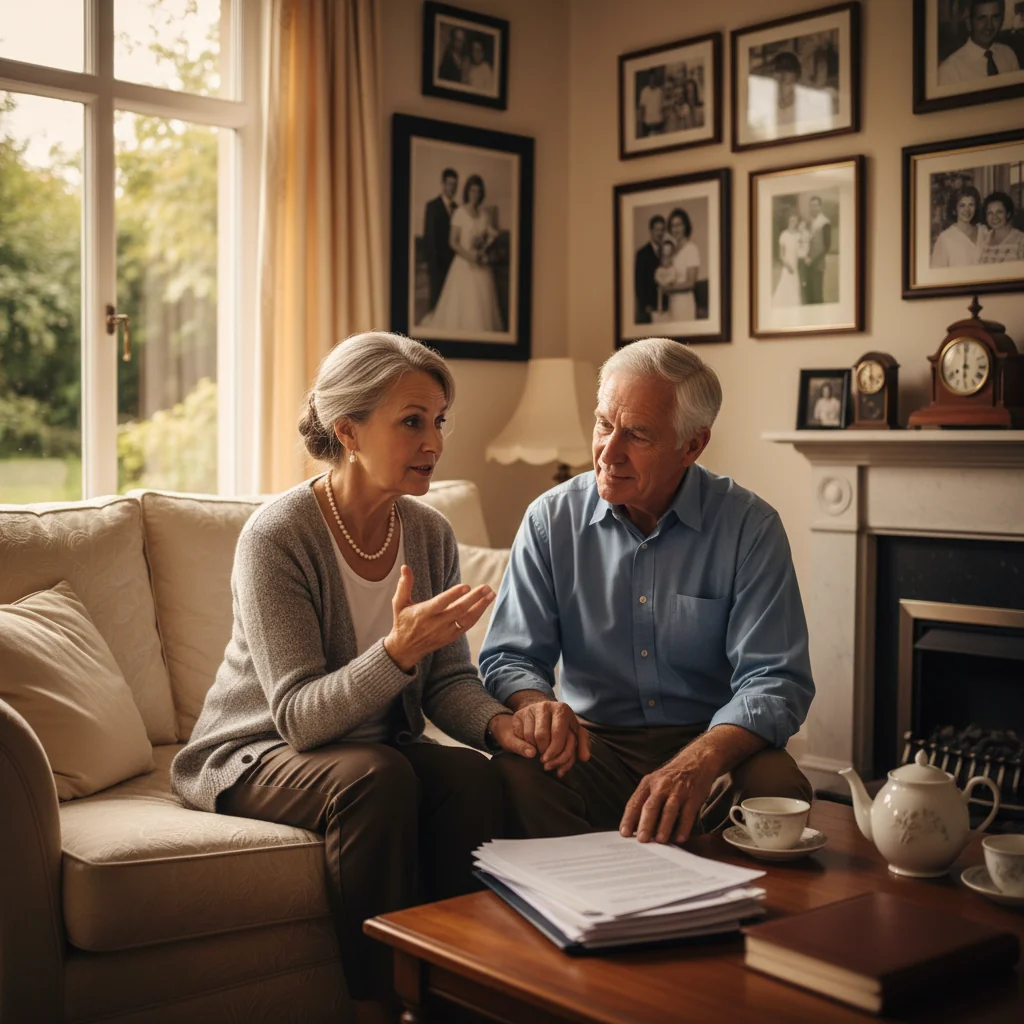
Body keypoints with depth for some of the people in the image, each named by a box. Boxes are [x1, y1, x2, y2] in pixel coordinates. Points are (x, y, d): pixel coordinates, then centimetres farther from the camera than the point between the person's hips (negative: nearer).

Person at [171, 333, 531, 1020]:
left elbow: (448, 679, 2)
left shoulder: (431, 535, -2)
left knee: (473, 775, -25)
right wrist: (399, 649, -40)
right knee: (378, 777, -34)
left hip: (378, 744, 5)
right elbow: (298, 714, -24)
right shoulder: (277, 535, -20)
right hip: (256, 755, -5)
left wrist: (498, 723, -21)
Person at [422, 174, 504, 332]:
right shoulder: (459, 213, -7)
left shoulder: (484, 214, 8)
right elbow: (453, 242, -9)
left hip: (481, 265, 5)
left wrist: (483, 250, -6)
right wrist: (469, 256, -19)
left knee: (482, 303, 3)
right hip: (463, 263, -5)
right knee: (461, 304, -2)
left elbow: (490, 237, 14)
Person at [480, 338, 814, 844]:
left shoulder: (750, 527, -6)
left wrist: (699, 762, -32)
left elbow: (774, 682, -11)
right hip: (593, 741, 1)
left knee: (777, 788, -31)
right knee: (517, 775, -31)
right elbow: (509, 657, 2)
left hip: (714, 742, 0)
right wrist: (536, 703, -25)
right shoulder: (551, 520, 0)